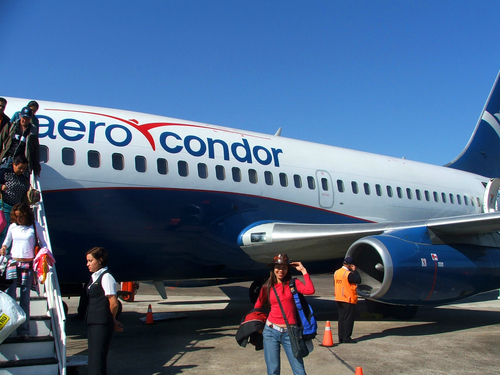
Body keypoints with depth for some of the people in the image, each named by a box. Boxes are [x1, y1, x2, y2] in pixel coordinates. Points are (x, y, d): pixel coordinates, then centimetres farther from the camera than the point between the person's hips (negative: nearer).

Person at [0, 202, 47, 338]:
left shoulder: (35, 226, 3)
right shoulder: (13, 227, 9)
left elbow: (42, 243, 7)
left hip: (28, 264, -2)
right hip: (13, 263, 2)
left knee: (25, 298, 3)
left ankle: (23, 330, 8)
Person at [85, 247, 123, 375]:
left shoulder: (106, 277, -14)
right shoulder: (94, 277, 13)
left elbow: (114, 303, -17)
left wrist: (111, 320, 0)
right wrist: (112, 321, 12)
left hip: (102, 325, -9)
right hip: (93, 323, 9)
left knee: (98, 358, -3)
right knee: (92, 357, 16)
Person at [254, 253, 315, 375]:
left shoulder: (293, 283, 2)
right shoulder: (268, 286, 6)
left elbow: (310, 290, -17)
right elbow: (258, 306, 19)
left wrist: (303, 270, -10)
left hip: (290, 333, -1)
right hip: (271, 331, 1)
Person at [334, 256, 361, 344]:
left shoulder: (336, 272, 8)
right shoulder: (348, 274, -18)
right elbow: (358, 280, -17)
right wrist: (354, 271, -9)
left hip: (339, 299, 8)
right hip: (348, 300, -8)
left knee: (341, 318, 12)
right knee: (348, 319, 0)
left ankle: (341, 337, 16)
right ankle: (346, 338, 2)